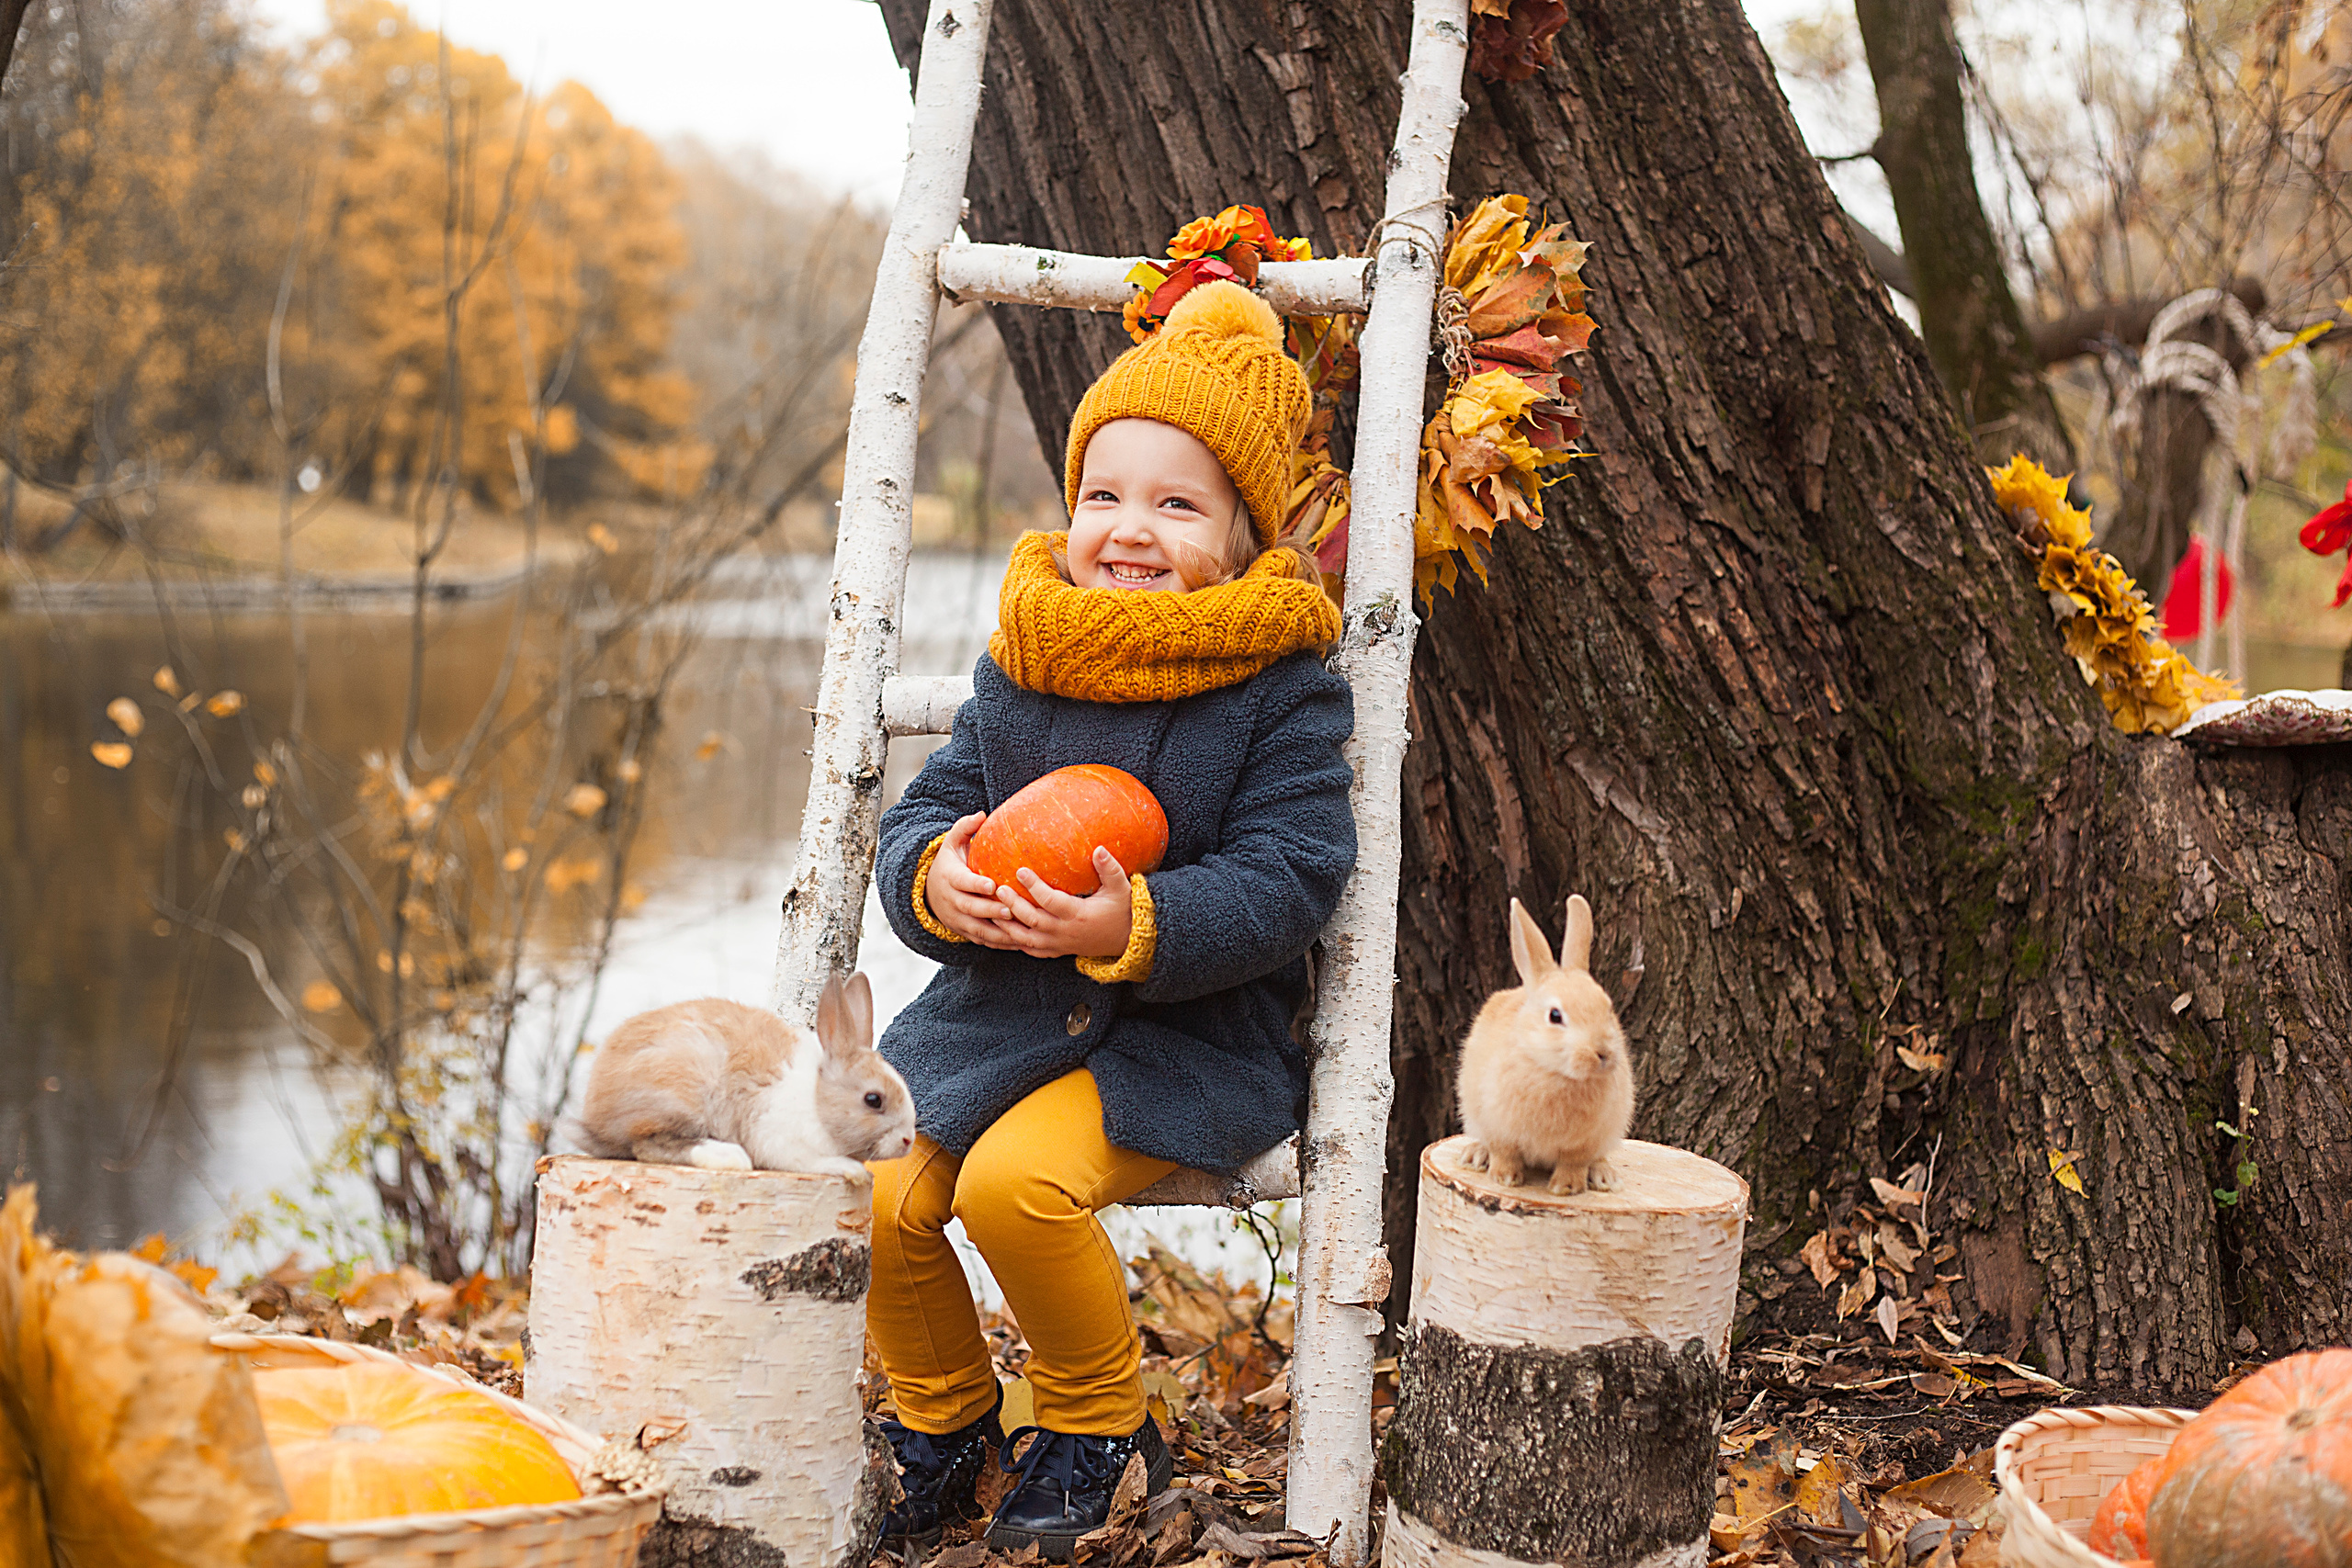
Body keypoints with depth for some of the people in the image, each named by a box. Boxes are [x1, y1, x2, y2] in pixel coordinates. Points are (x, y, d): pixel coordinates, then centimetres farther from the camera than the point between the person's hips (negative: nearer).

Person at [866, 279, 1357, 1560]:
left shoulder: (1281, 689, -9)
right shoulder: (1017, 668, 4)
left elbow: (1287, 880, -15)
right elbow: (923, 810, 8)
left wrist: (1137, 928, -31)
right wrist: (934, 879, -16)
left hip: (1190, 1034, -5)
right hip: (998, 1008, 5)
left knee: (1014, 1183, -29)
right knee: (879, 1201, -14)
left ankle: (1101, 1431, 0)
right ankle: (943, 1427, 18)